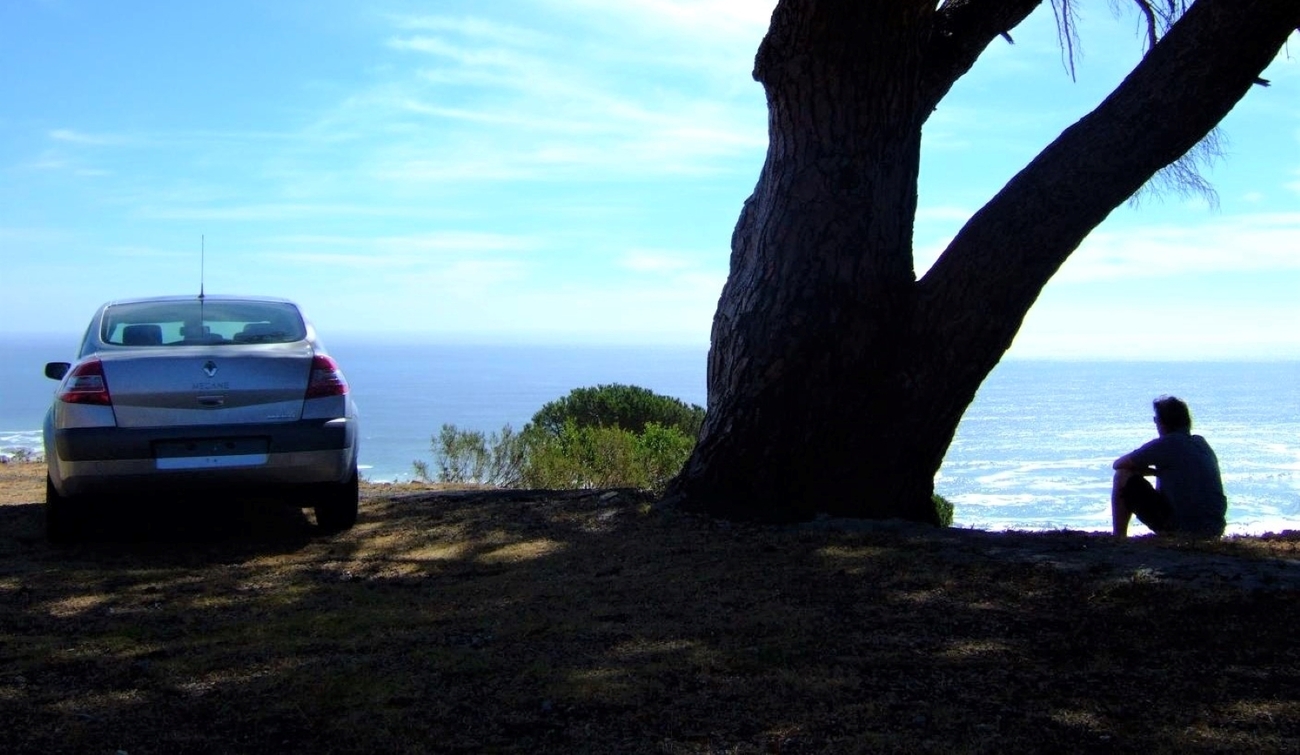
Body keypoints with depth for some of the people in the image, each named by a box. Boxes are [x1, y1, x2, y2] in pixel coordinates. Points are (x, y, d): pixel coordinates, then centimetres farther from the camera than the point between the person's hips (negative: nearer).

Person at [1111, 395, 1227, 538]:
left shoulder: (1166, 444, -7)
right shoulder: (1202, 443, 14)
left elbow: (1118, 464, 1)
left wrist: (1155, 472, 13)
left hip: (1181, 529, -7)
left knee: (1123, 477, 2)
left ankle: (1118, 540, 7)